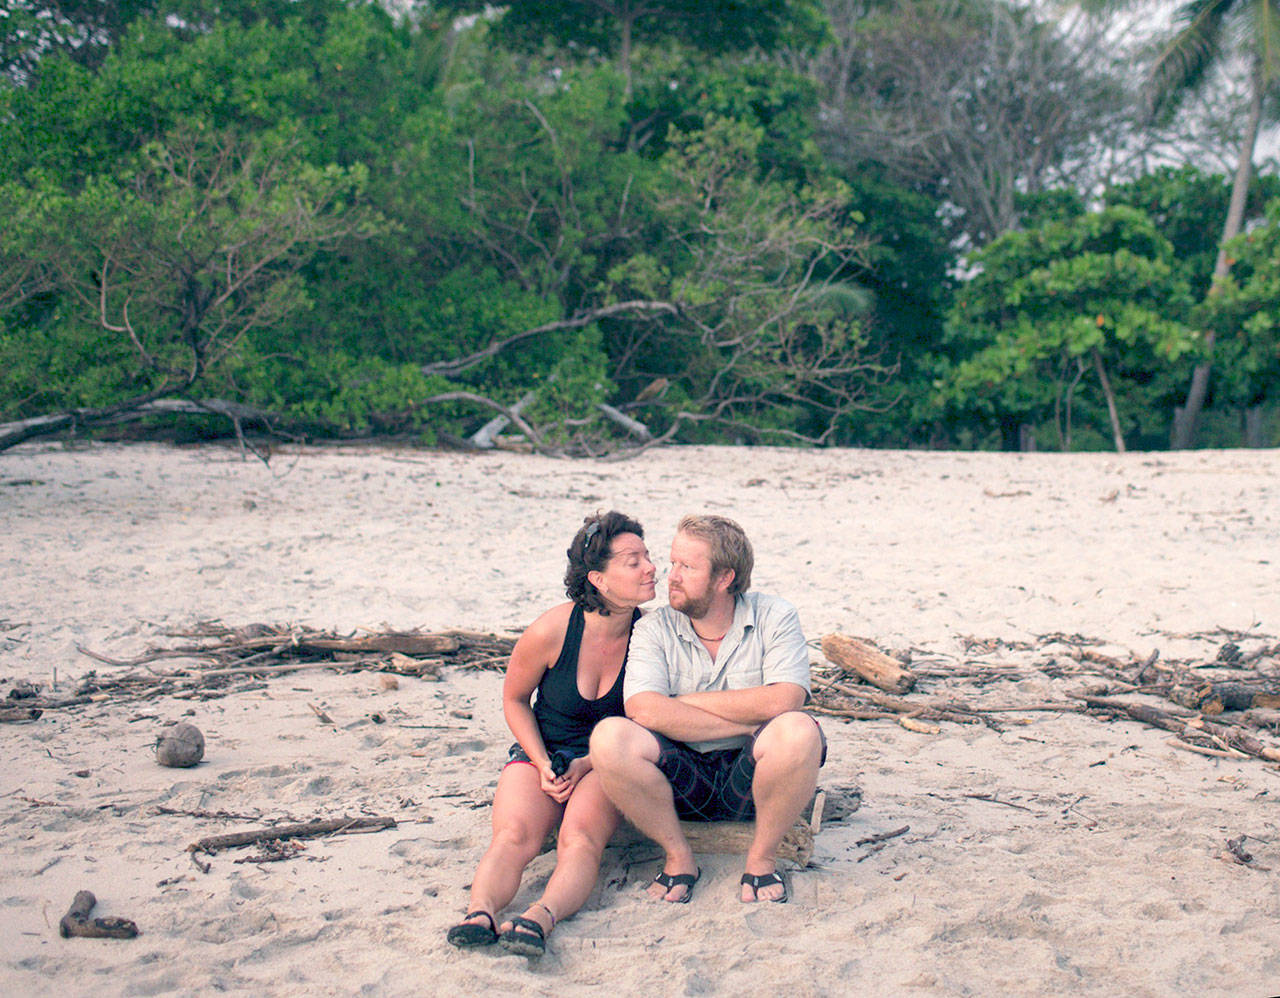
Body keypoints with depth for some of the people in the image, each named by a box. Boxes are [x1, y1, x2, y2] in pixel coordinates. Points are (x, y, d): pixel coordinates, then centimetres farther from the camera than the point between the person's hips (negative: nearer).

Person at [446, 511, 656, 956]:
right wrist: (542, 764, -8)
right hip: (540, 753, 1)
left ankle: (541, 917, -55)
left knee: (580, 837, -34)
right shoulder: (552, 629, -12)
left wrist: (587, 765, -13)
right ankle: (481, 911, -50)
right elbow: (514, 698, 6)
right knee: (515, 835, -31)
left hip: (605, 764, 0)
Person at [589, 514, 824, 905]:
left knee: (799, 732, -33)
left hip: (749, 782, -1)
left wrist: (689, 702, -13)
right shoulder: (654, 629, 1)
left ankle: (761, 857, -8)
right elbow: (645, 711, -17)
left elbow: (785, 702, -18)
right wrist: (746, 723, -18)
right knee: (610, 737, -27)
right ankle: (678, 856, -5)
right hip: (683, 783, 1)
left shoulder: (775, 618, -1)